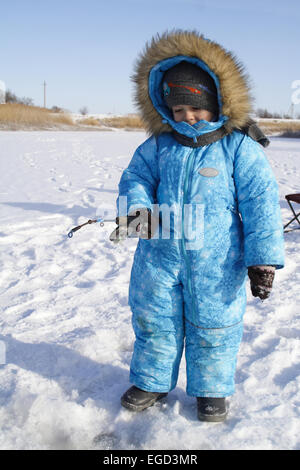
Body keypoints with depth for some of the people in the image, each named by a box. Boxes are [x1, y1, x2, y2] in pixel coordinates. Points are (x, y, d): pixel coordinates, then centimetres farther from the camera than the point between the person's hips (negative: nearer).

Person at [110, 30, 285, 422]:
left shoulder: (240, 148, -10)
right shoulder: (159, 145, 2)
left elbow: (260, 203, -11)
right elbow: (136, 177, 1)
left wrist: (263, 258, -15)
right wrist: (136, 209, -23)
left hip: (216, 261, -3)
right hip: (159, 254, 4)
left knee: (213, 327, 11)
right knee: (153, 321, 16)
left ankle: (211, 390, 34)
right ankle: (152, 381, 38)